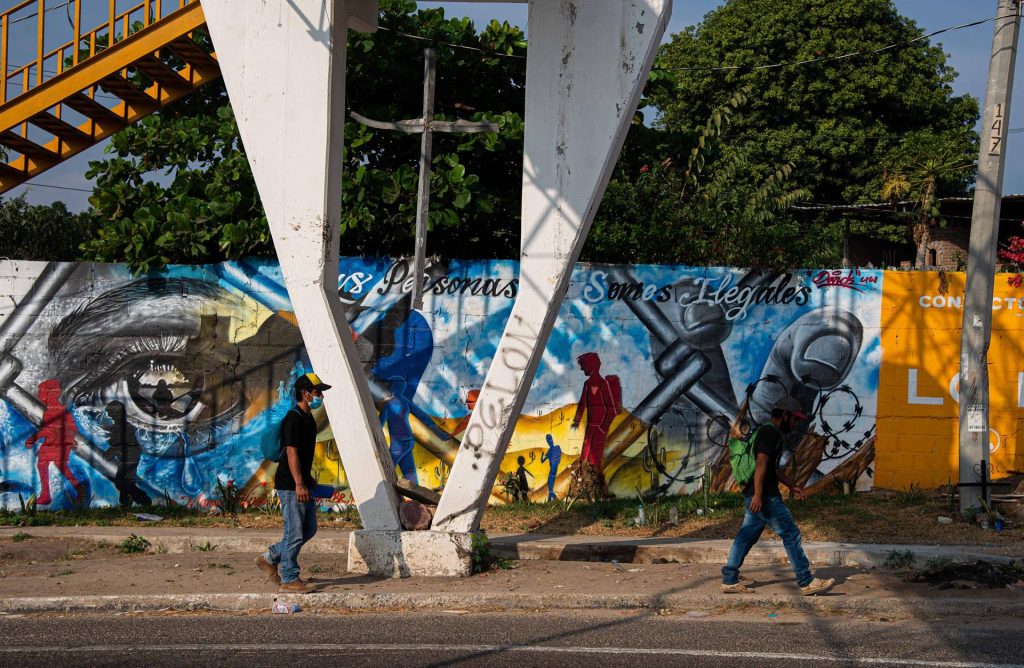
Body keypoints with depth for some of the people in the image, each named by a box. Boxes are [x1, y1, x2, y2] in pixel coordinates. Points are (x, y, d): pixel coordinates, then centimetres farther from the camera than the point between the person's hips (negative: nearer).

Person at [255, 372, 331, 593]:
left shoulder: (308, 418, 15)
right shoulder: (294, 418, -15)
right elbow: (291, 452, -21)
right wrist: (299, 484, -25)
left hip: (302, 484, 10)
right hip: (290, 485, -10)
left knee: (309, 529, 13)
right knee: (295, 533, -5)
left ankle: (270, 558, 23)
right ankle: (289, 579, 3)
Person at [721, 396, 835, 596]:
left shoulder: (769, 433, 20)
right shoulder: (770, 433, -13)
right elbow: (761, 463, -23)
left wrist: (791, 486, 29)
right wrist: (758, 495, -30)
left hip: (757, 496, 10)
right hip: (765, 497, -10)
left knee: (747, 536, 10)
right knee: (791, 534, -5)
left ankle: (729, 580, 11)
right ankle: (807, 582, -2)